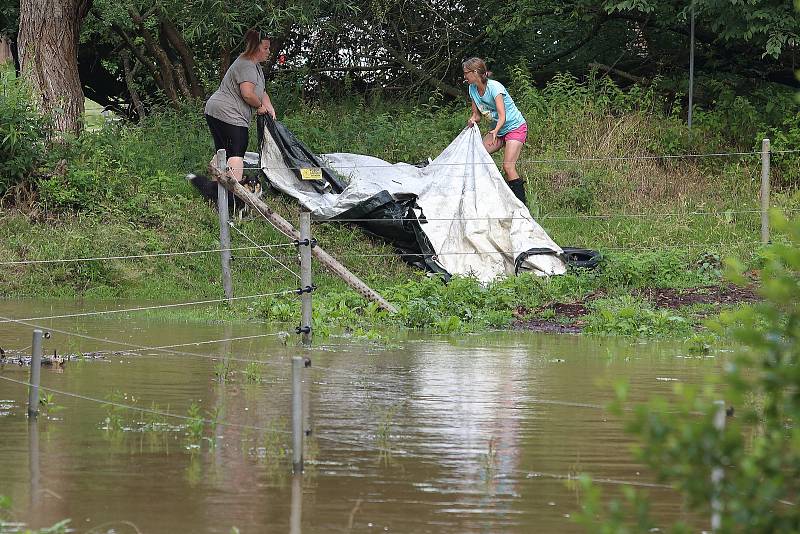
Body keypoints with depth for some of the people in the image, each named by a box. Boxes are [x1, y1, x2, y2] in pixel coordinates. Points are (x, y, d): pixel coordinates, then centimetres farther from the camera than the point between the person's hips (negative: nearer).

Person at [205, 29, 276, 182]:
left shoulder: (256, 66, 20)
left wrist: (269, 109, 8)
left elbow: (262, 92, 25)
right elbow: (247, 94, -25)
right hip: (228, 114, -11)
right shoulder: (246, 65, -15)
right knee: (237, 153, -15)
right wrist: (260, 106, -7)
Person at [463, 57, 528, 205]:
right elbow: (477, 114, 6)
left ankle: (522, 205, -19)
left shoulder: (494, 87, -25)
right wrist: (473, 120, -19)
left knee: (508, 166, -20)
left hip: (515, 127, -8)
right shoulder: (473, 89, -3)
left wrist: (495, 131, -51)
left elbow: (502, 116, -32)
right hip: (498, 130, 8)